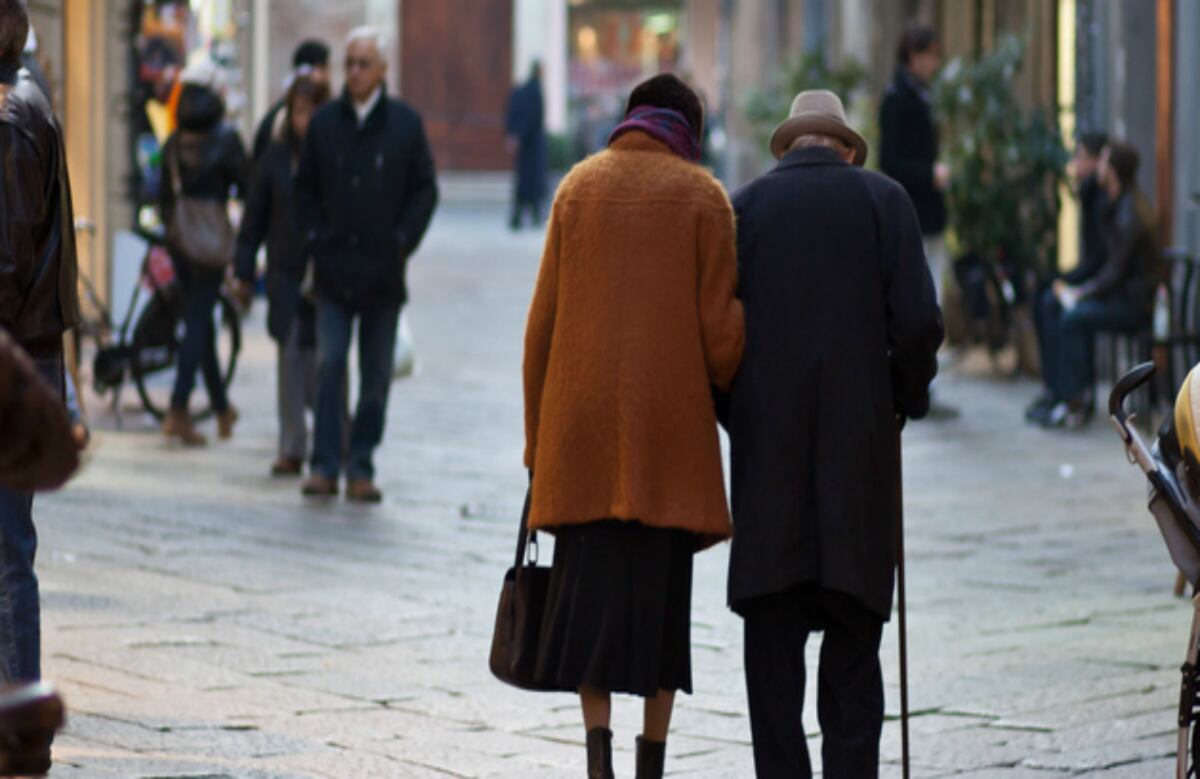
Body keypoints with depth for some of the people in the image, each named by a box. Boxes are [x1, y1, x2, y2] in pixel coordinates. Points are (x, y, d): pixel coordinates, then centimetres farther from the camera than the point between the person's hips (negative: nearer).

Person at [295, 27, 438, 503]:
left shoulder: (405, 124, 2)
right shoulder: (324, 123, 6)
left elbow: (425, 191, 5)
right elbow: (305, 187, 14)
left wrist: (401, 242, -4)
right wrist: (315, 238, 1)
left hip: (383, 270, 0)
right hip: (334, 270, 0)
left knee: (376, 374, 4)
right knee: (329, 364, -9)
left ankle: (362, 467, 10)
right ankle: (325, 466, -7)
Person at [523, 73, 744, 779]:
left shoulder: (579, 185, 8)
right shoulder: (703, 196, 1)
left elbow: (544, 320, 6)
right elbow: (719, 326, -3)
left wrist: (537, 436, 11)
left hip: (584, 424, 2)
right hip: (670, 424, -2)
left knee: (590, 586, 4)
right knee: (661, 595, 6)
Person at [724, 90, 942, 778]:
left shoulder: (744, 206, 5)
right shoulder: (882, 199, 2)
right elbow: (918, 320, -7)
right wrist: (909, 398, 9)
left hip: (768, 445, 1)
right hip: (861, 438, -1)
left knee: (772, 632, 4)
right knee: (853, 634, 7)